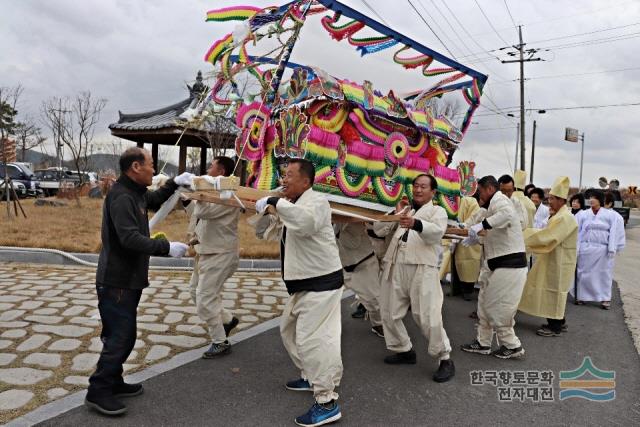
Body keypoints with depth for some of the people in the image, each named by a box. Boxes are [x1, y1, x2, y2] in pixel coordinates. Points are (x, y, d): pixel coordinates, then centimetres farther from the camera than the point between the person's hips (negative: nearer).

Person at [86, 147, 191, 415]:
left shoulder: (135, 193, 10)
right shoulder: (121, 197, -20)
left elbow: (153, 201, 32)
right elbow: (131, 238, -30)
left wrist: (174, 184, 19)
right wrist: (167, 248, -26)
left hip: (128, 279, 10)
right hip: (117, 282, -10)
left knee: (122, 334, 17)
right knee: (120, 337, -5)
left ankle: (112, 382, 30)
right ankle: (98, 392, 8)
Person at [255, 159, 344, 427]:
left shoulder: (316, 201, -18)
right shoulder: (293, 204, 13)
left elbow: (305, 223, -40)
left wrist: (276, 204, -30)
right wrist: (272, 214, 2)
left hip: (321, 283, -11)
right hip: (303, 284, 11)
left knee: (312, 340, -11)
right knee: (290, 330, 22)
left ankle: (327, 402, 2)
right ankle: (311, 376, 41)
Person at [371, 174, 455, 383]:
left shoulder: (437, 211, 7)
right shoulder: (403, 210, 23)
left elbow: (436, 232, -17)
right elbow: (379, 230, 15)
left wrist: (416, 223, -37)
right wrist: (396, 213, 2)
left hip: (422, 269, -6)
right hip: (395, 267, 6)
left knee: (427, 316, -9)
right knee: (389, 313, 11)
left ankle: (445, 360, 8)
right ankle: (405, 350, 31)